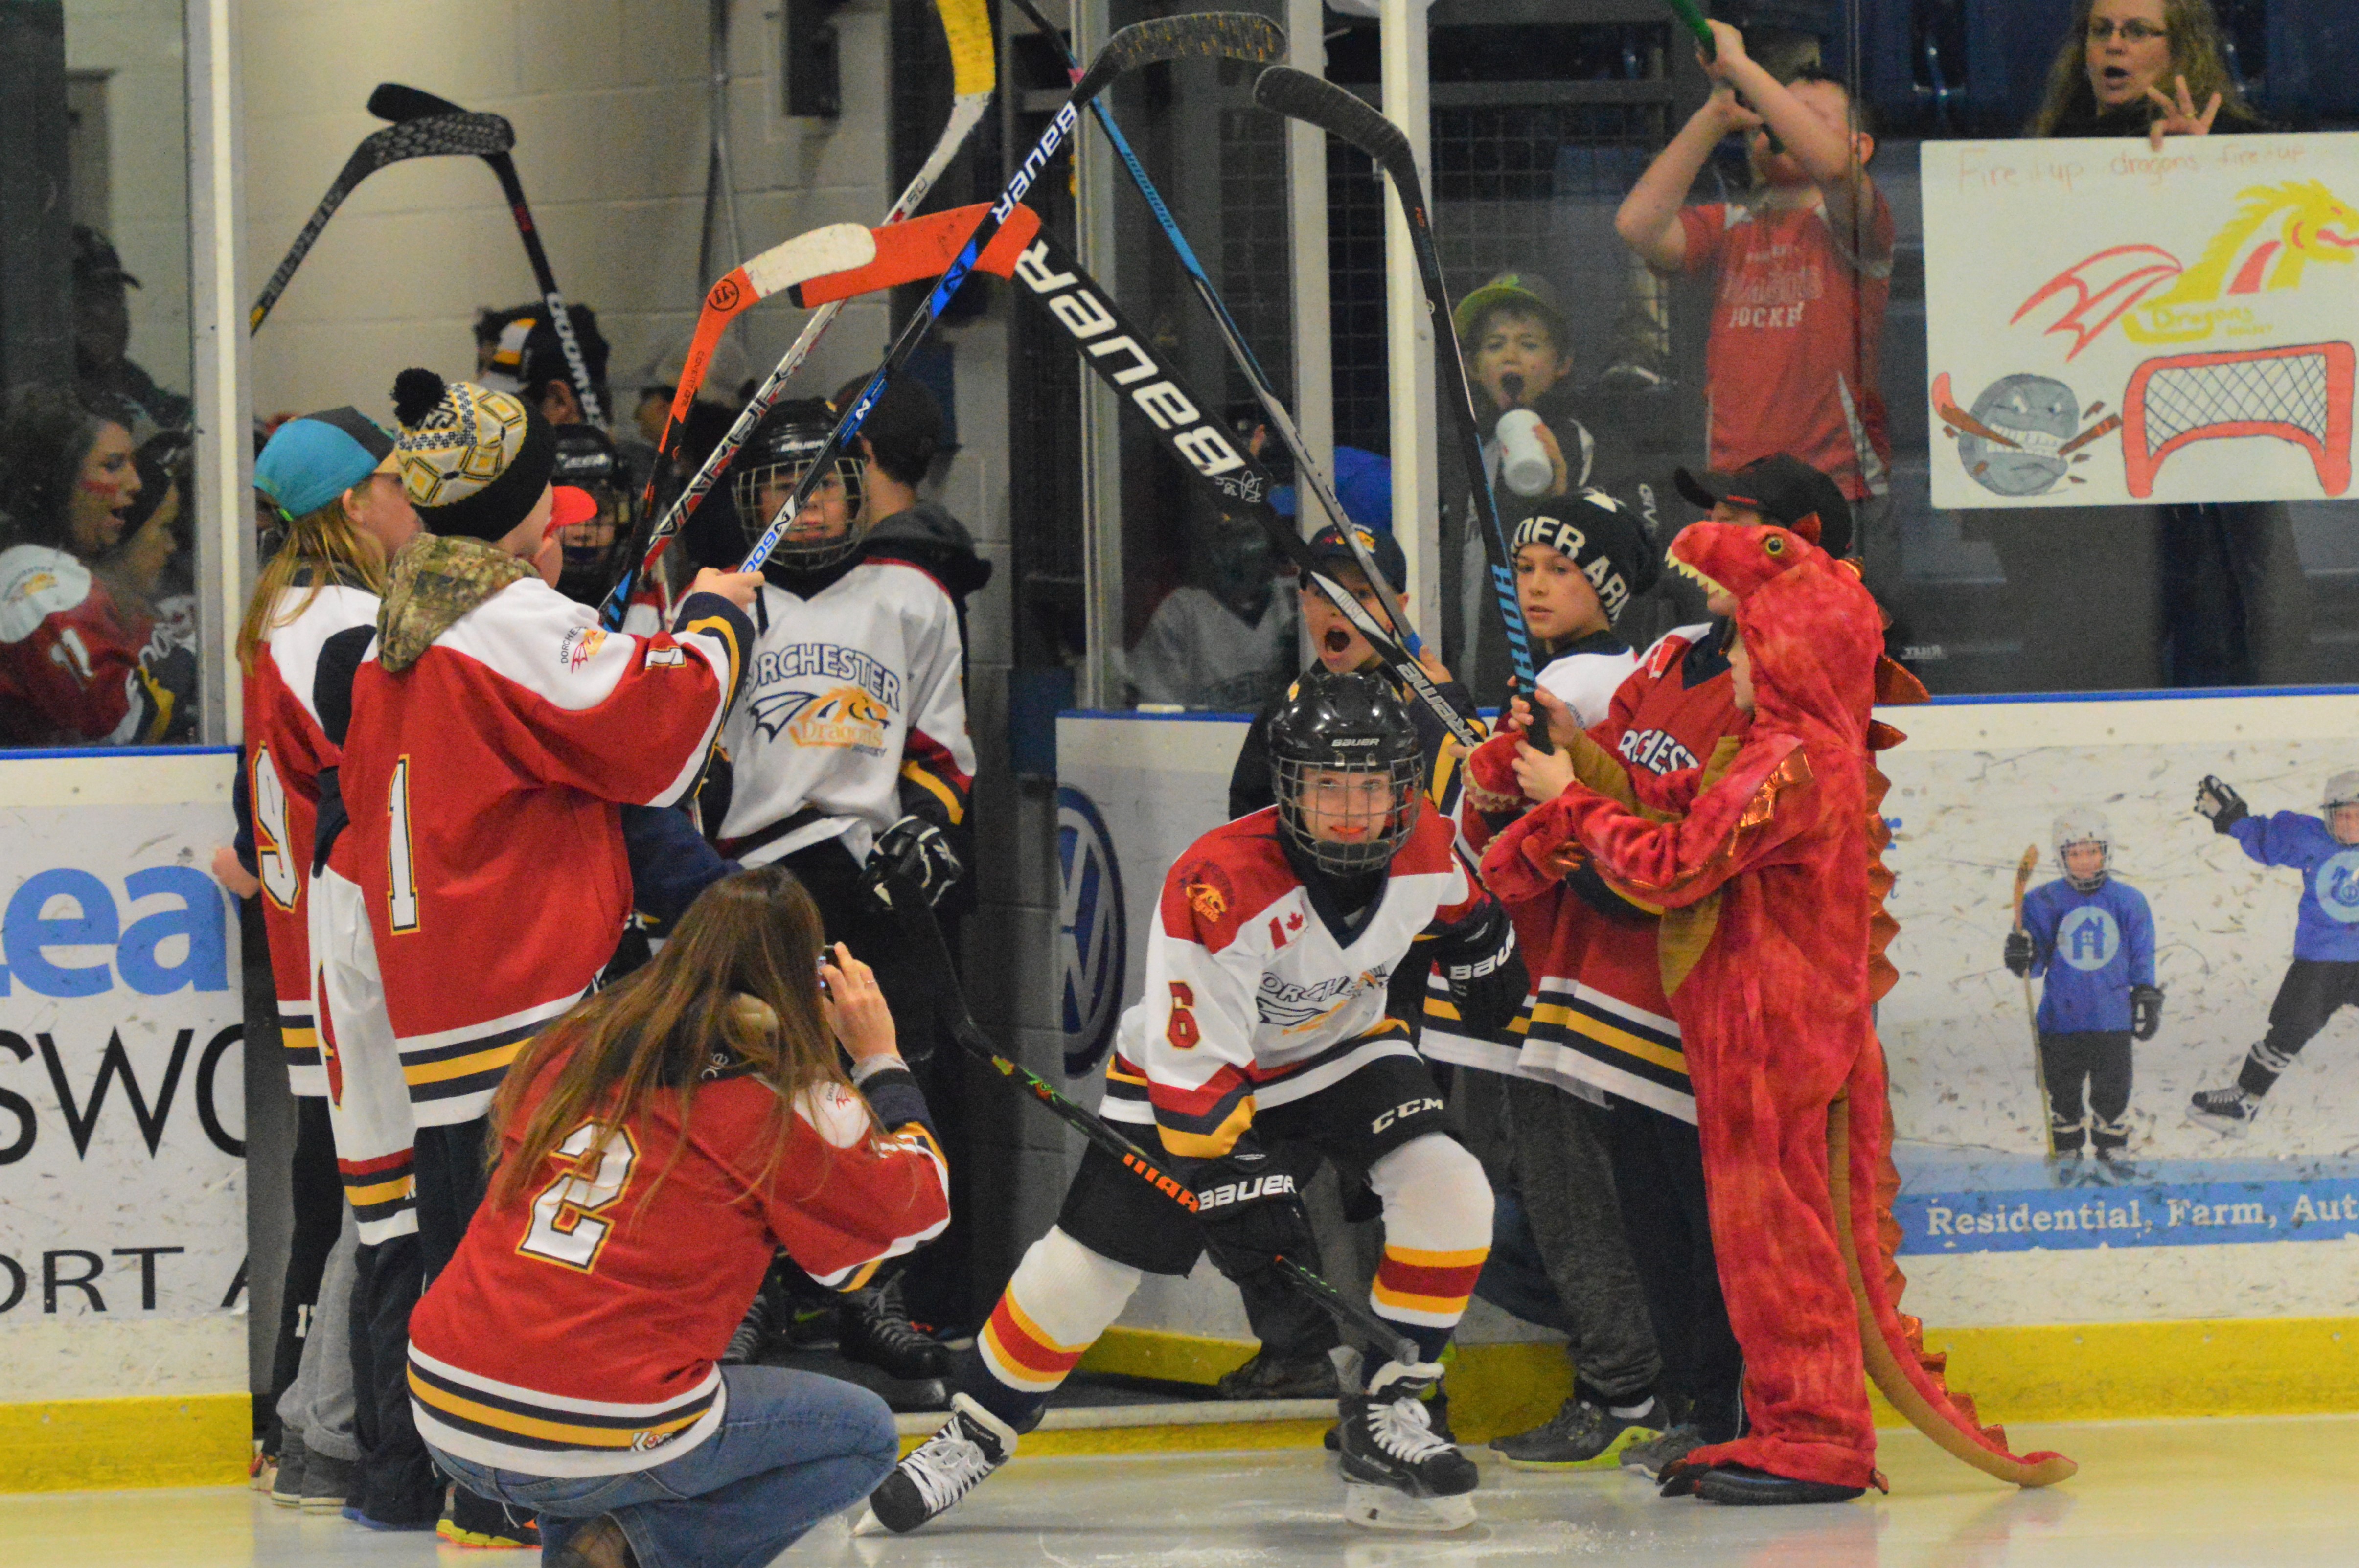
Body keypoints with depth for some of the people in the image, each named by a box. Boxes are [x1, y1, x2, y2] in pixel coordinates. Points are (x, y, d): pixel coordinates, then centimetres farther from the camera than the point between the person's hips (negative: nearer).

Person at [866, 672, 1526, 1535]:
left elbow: (1463, 909, 10)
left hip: (1344, 1050, 4)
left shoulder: (1429, 852, -20)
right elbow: (1197, 1069, -33)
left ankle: (1386, 1414, -6)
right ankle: (974, 1432, 14)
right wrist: (1236, 1185, -34)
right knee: (1087, 1262, -7)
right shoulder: (1218, 884, -36)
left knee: (1449, 1193, -19)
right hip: (1188, 1069, -4)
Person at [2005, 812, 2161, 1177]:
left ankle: (2110, 1151, 22)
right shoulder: (2044, 902, -1)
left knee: (2112, 1092, 2)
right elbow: (2036, 964, 3)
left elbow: (2142, 960, 10)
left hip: (2113, 1019, 0)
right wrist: (2021, 958, -19)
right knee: (2063, 1092, 8)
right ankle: (2066, 1153, 27)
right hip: (2060, 1017, 0)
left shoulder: (2129, 902, 1)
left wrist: (2147, 1002, 9)